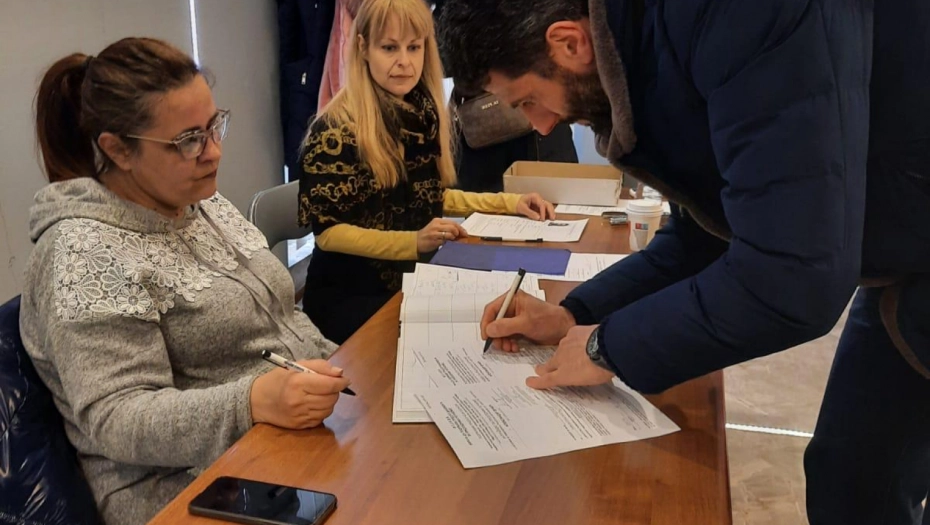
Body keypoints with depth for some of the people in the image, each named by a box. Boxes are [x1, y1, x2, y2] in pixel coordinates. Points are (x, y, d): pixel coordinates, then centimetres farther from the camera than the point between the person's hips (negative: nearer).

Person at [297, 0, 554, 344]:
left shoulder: (425, 114, 4)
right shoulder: (336, 129, -16)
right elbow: (327, 232, -15)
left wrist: (509, 203, 7)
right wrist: (413, 242, -25)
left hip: (416, 280, 7)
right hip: (352, 293, -6)